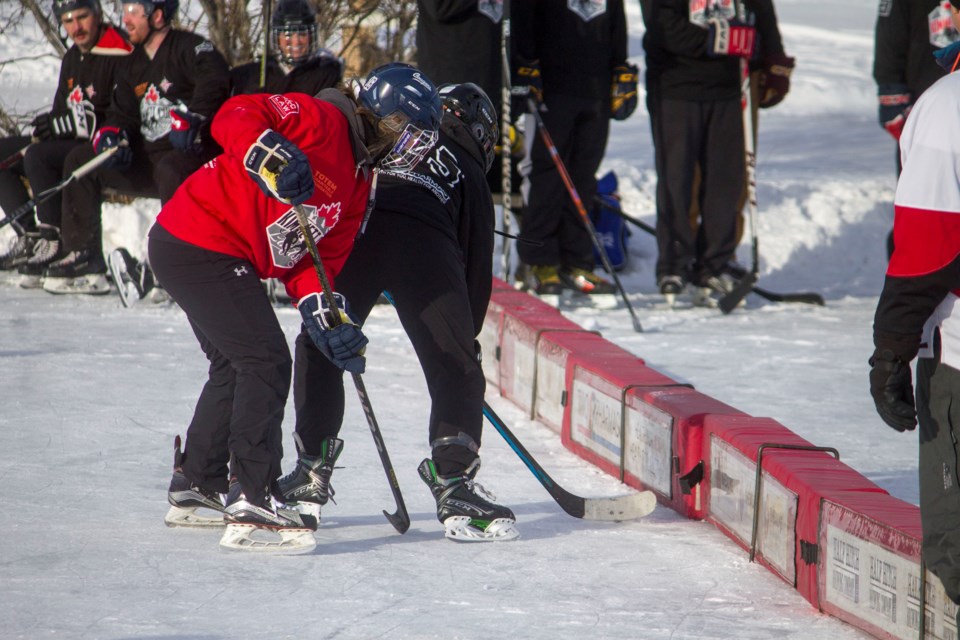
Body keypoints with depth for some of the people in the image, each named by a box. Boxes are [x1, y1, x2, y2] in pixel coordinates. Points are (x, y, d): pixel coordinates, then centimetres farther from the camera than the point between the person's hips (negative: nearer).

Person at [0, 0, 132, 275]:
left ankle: (54, 242, -25)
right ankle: (28, 237, -7)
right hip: (69, 142, 10)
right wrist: (46, 125, -7)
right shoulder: (72, 57, 14)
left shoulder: (120, 58, -15)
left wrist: (64, 124, -20)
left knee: (37, 157, -31)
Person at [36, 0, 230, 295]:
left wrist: (190, 119, -41)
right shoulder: (135, 61, 17)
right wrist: (112, 134, -6)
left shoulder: (188, 47, -9)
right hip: (149, 156, 9)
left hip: (193, 153, -9)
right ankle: (85, 262, 1)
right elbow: (123, 112, 17)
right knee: (80, 160, 5)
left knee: (171, 171, -41)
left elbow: (214, 79, -28)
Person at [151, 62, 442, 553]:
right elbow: (234, 117, -23)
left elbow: (311, 259, 11)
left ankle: (195, 487, 38)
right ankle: (251, 500, -17)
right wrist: (271, 154, -40)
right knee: (265, 361, -14)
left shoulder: (357, 184, 15)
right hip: (198, 245, -11)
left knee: (236, 365, 22)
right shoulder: (321, 120, -12)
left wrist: (326, 313, -5)